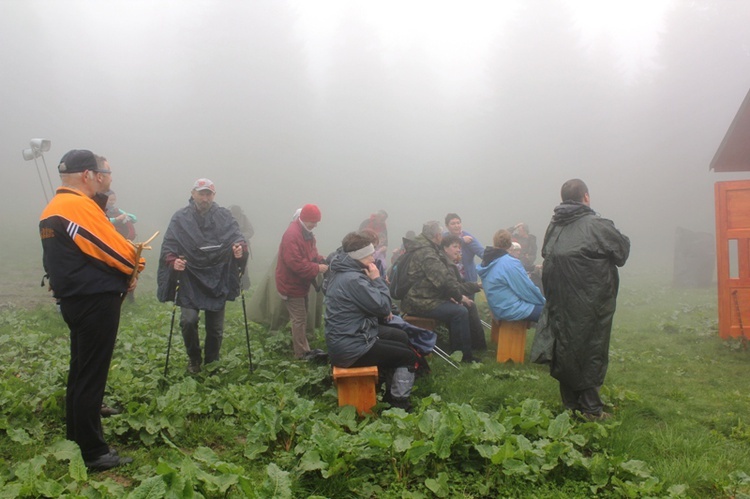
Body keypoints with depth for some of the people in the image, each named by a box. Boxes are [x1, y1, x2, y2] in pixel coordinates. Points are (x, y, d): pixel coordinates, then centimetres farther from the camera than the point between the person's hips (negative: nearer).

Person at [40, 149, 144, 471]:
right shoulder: (81, 206, -19)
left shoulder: (52, 209, 11)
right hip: (96, 301, -10)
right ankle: (93, 453, 6)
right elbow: (118, 251, -18)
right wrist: (135, 265, 3)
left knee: (81, 369, 20)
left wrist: (121, 274, 5)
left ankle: (76, 435, 34)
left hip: (73, 297, 10)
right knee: (91, 375, -3)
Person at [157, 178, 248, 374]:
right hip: (190, 281, -1)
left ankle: (211, 363, 31)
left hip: (217, 281, 2)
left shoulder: (224, 216, 2)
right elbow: (168, 247, -4)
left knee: (215, 328, 9)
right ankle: (194, 358, 12)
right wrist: (173, 261, -24)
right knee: (188, 320, -16)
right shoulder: (180, 218, -2)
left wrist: (241, 248, -30)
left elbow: (237, 237, -7)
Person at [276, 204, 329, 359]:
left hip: (300, 282, 10)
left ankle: (300, 346, 30)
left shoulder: (306, 233, 8)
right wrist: (317, 268, -25)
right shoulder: (292, 235, -26)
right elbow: (296, 264, -31)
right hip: (292, 284, -10)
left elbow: (311, 253, 16)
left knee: (301, 317, 18)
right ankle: (302, 353, 6)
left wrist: (321, 260, -4)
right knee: (299, 319, -3)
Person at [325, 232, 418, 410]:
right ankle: (399, 404, 9)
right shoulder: (352, 279, -25)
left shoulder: (343, 272, 9)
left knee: (401, 337, 21)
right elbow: (383, 307, -21)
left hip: (346, 337, 11)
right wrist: (378, 279, -10)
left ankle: (391, 392, 28)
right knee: (408, 356, -3)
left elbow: (372, 303, 17)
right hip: (351, 349, -10)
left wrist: (383, 312, 1)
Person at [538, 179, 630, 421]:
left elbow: (546, 256, 7)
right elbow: (623, 249, -1)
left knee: (565, 348, 12)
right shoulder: (597, 226, -10)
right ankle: (590, 407, 9)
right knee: (592, 349, 5)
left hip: (561, 305, 5)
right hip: (590, 304, -5)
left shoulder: (553, 226, 5)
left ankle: (571, 403, 23)